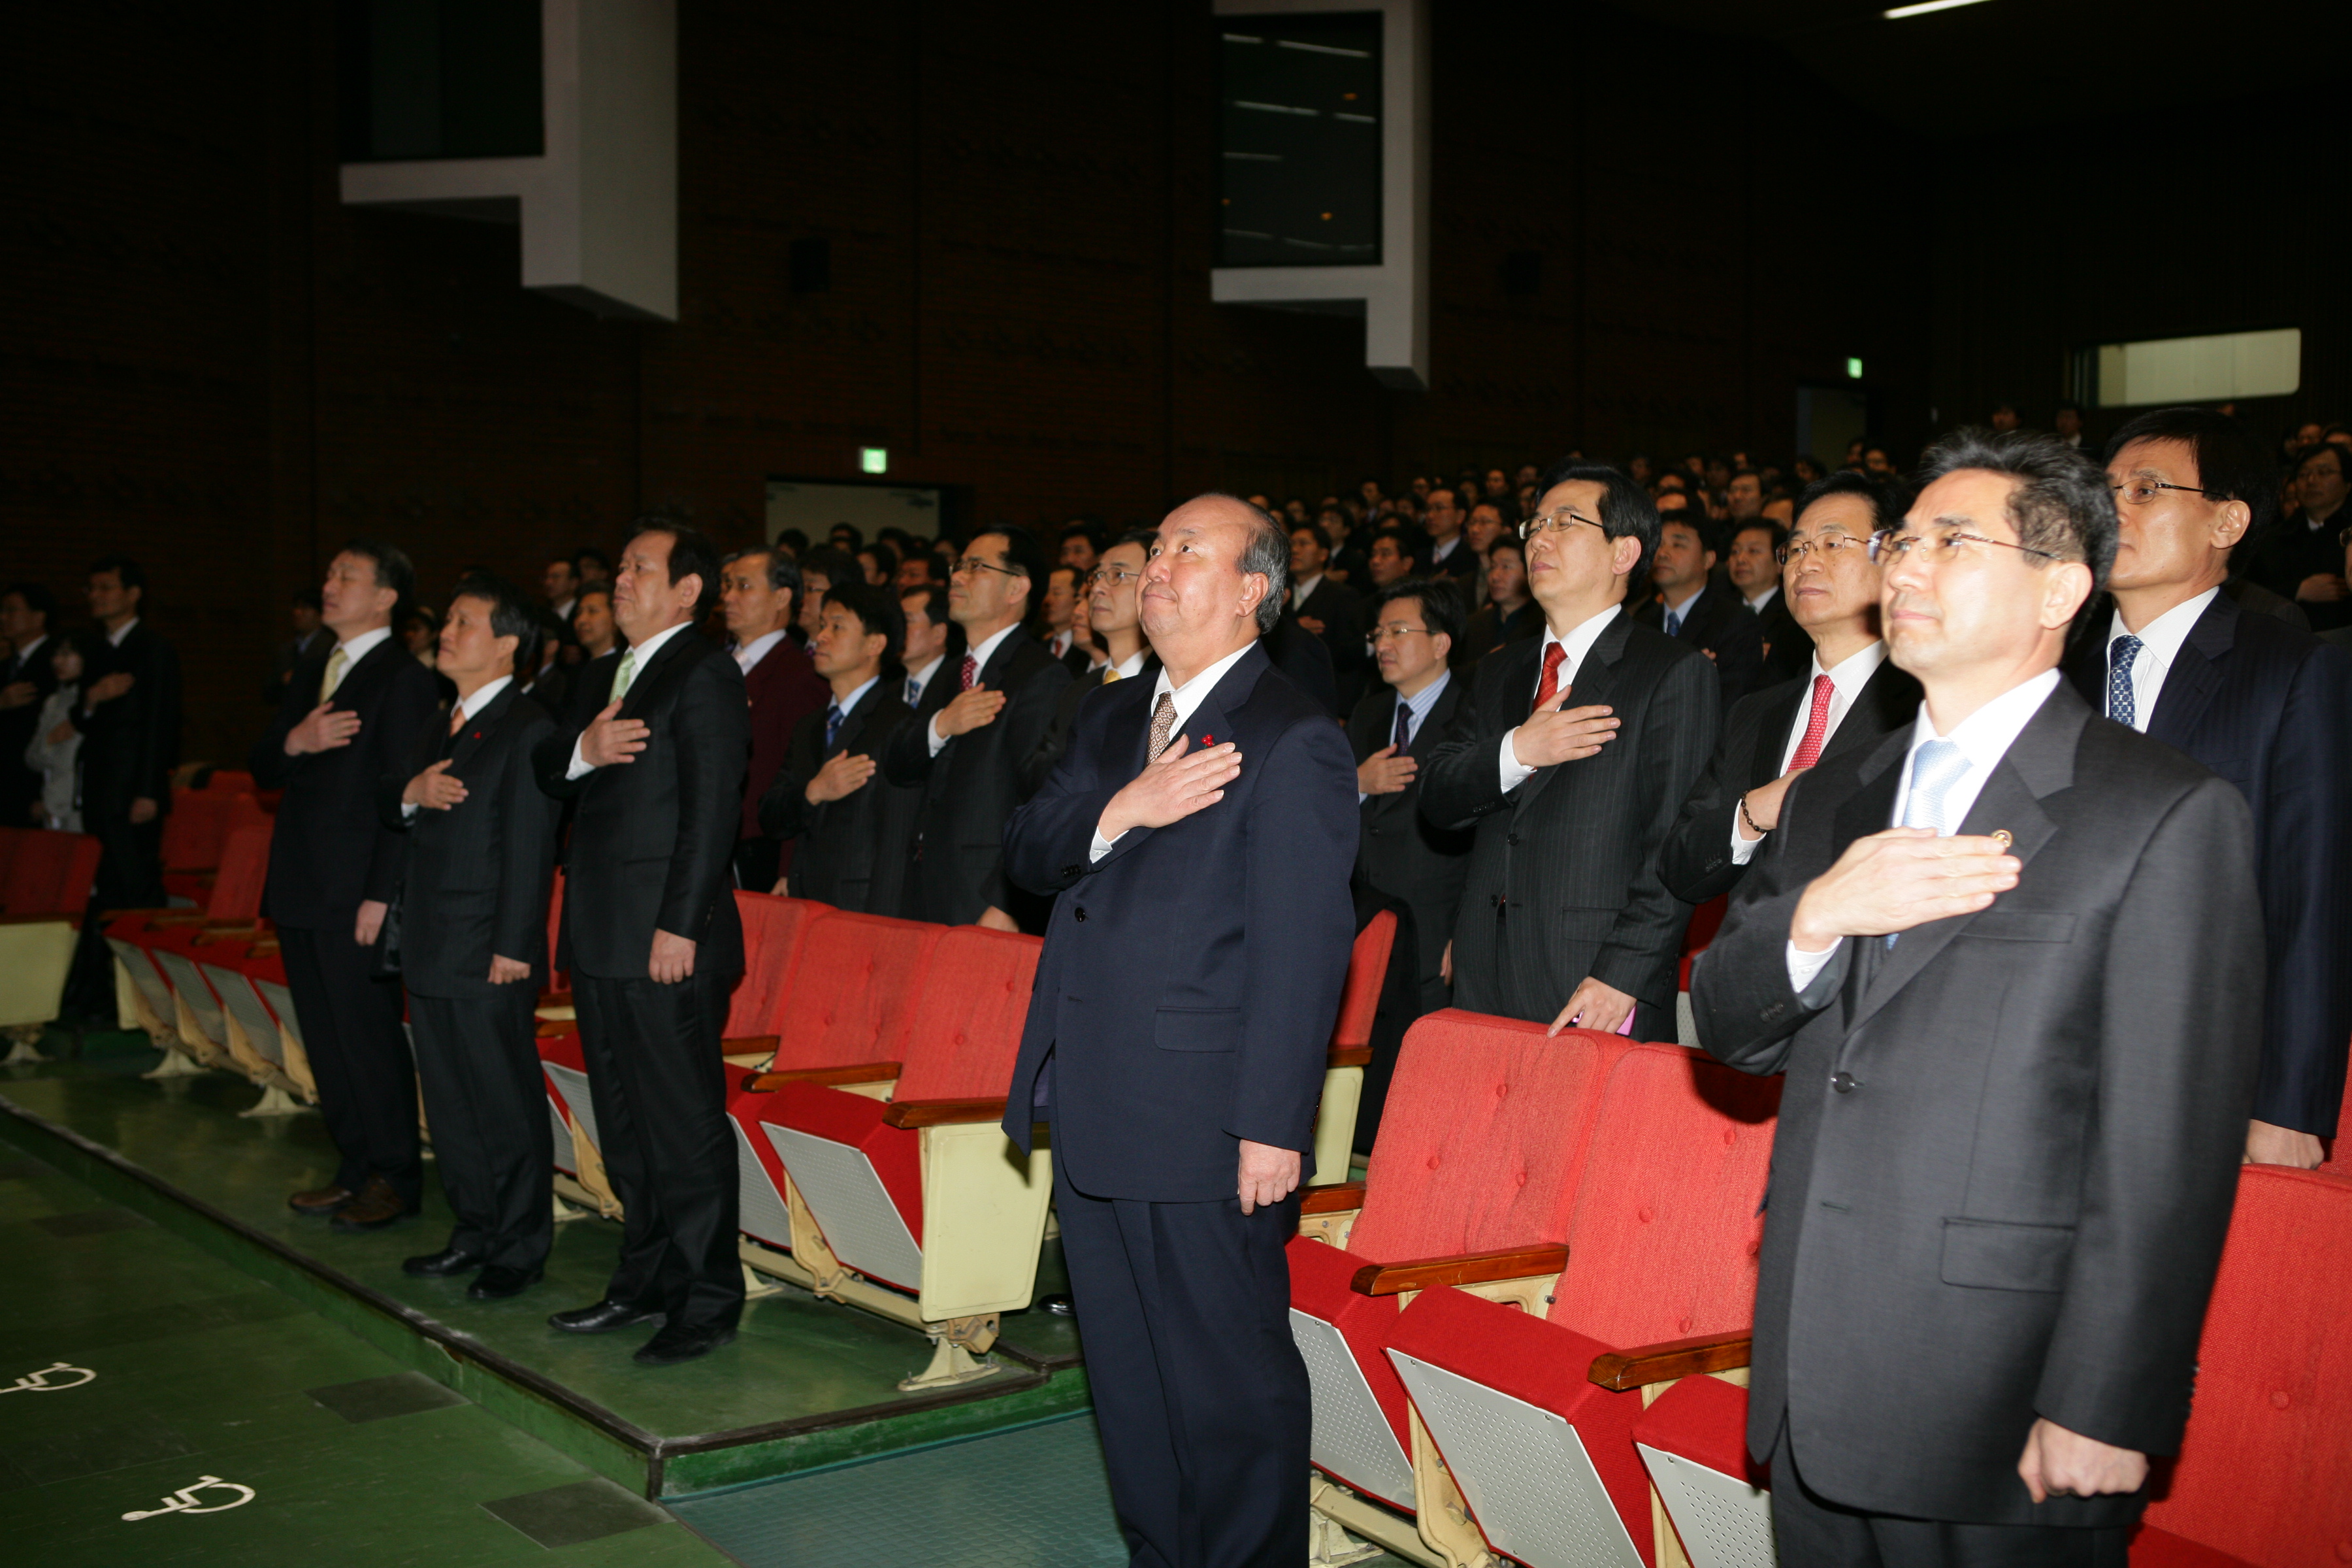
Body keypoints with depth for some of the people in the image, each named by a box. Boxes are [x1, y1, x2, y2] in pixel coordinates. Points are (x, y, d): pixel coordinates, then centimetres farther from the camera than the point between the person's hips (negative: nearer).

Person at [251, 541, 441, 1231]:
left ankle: (396, 1177, 8)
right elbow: (262, 767, 16)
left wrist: (382, 895, -20)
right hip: (301, 888, 9)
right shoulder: (312, 672, 17)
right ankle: (356, 1167, 23)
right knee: (325, 1036, 13)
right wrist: (294, 743, -7)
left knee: (370, 1036, -3)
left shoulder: (404, 679, -10)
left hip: (355, 893, -9)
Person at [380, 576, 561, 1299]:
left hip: (488, 954, -9)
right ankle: (474, 1231, 27)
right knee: (448, 1099, 15)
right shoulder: (437, 725, 17)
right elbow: (385, 803, 21)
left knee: (507, 1102, 0)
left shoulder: (529, 728, -11)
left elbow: (529, 845, -16)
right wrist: (411, 793, -3)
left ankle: (521, 1247, 10)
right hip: (429, 951, 9)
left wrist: (513, 945, -20)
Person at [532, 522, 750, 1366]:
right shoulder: (606, 677, 20)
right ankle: (646, 1278, 28)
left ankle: (707, 1301, 6)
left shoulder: (706, 676, -9)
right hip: (600, 936, 9)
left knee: (686, 1123, -4)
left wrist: (681, 925, -20)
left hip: (667, 940, -9)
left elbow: (712, 809, -16)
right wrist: (581, 750, -7)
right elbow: (547, 773, 17)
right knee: (624, 1122, 16)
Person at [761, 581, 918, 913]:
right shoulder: (808, 728, 18)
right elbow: (771, 820, 8)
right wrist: (813, 793, -12)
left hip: (860, 911, -6)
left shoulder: (899, 726, -9)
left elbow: (895, 847, -14)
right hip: (803, 906, 6)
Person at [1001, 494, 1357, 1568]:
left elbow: (1302, 950, -15)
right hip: (1095, 1116, 8)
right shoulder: (1111, 716, 15)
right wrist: (1116, 813, -13)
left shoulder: (1292, 742, -10)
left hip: (1201, 1124, -8)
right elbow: (1025, 854, 7)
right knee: (1124, 1369, 19)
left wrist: (1274, 1126, -18)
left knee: (1230, 1378, 3)